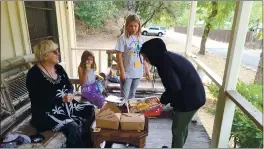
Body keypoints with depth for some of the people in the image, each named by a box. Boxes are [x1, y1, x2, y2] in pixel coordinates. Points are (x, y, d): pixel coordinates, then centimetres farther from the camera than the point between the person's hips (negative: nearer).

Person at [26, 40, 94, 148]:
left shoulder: (59, 68, 7)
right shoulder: (34, 74, -14)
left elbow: (69, 85, 10)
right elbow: (39, 102, -19)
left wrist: (69, 94, -13)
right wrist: (62, 99, -23)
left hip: (65, 105, 8)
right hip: (46, 112, -7)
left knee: (91, 109, -6)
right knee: (73, 127, -29)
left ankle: (86, 144, 7)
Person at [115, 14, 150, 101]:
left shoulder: (141, 38, 4)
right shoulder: (123, 38, -10)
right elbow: (119, 55, -11)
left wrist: (147, 69, 9)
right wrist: (122, 71, -14)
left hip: (138, 72, 5)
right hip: (127, 73, -4)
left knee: (132, 95, 19)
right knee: (124, 96, 3)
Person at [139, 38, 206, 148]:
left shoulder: (163, 61, -20)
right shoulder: (167, 57, 9)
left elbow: (174, 88, -24)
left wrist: (163, 100, -7)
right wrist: (165, 98, 11)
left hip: (189, 98, -9)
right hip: (193, 95, 10)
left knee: (178, 130, 8)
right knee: (182, 127, 24)